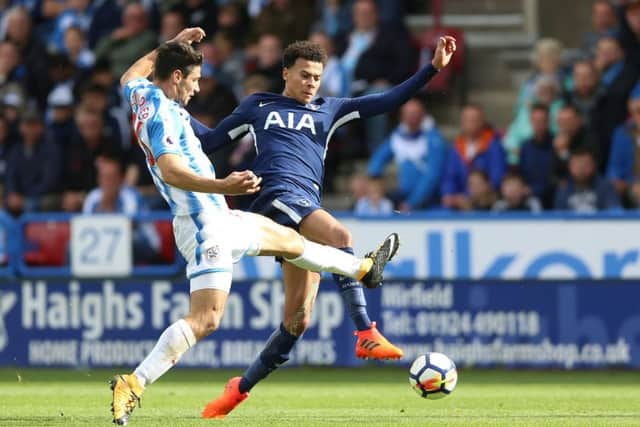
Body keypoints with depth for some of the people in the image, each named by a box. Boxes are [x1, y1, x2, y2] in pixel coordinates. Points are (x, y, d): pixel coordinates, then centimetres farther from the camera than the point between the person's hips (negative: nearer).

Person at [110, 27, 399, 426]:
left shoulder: (142, 94, 8)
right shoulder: (163, 114, -20)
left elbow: (130, 76, 35)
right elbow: (170, 171, -35)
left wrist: (173, 45, 41)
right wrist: (223, 186, -48)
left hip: (217, 218, 11)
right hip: (205, 225, -11)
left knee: (288, 239, 30)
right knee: (205, 320, -20)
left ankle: (363, 269, 52)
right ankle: (133, 384, -22)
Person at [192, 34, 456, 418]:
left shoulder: (329, 110, 24)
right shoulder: (257, 107, 20)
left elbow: (389, 101, 18)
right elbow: (209, 141, 26)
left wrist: (433, 68, 10)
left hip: (308, 207, 4)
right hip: (276, 197, -4)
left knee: (298, 320, -4)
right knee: (340, 235, -34)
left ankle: (241, 388, 12)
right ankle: (366, 335, -40)